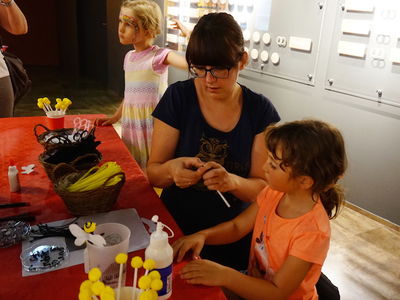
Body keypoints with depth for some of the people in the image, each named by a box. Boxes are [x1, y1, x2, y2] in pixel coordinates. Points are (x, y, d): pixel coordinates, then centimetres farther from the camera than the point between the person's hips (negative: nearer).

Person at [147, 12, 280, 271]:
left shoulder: (260, 110, -7)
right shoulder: (178, 97, -9)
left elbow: (263, 187, -6)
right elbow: (153, 173, -5)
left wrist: (232, 182, -26)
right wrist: (172, 170, -27)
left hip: (235, 238, 1)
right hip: (177, 230, 0)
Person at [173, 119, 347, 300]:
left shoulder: (313, 230, -30)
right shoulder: (273, 193, -11)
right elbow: (236, 227, -2)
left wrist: (224, 276, -36)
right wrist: (202, 236, -20)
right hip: (252, 285, 6)